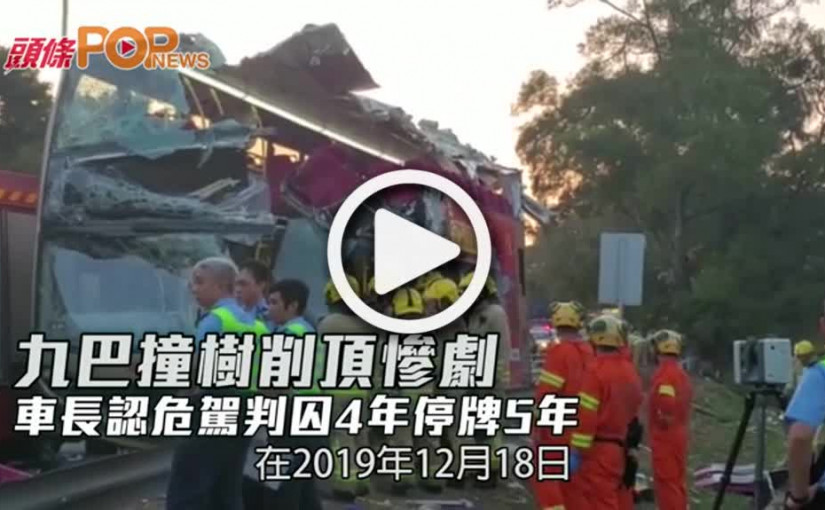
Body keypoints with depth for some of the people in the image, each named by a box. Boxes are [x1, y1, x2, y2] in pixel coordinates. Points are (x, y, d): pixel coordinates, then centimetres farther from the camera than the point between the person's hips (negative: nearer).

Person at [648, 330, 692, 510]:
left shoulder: (664, 373, -18)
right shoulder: (680, 372, 14)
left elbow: (666, 404, -30)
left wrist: (664, 421, -14)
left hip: (666, 436, -10)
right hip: (679, 433, 10)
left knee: (666, 481, -6)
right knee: (676, 481, 15)